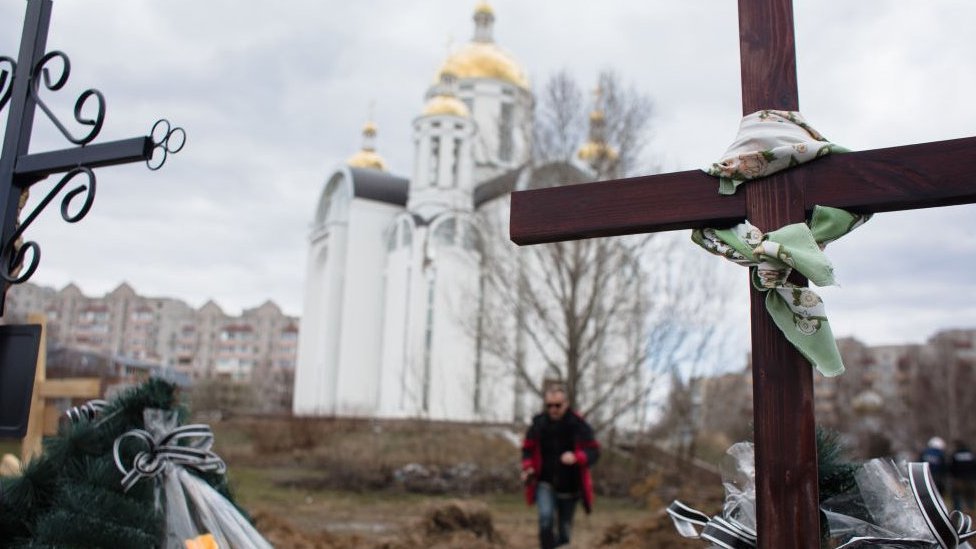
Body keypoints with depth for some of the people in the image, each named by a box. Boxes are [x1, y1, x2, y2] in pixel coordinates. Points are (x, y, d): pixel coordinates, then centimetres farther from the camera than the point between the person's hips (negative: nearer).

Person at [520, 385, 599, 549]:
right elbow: (528, 449, 8)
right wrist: (527, 468, -10)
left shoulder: (579, 425, -12)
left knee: (564, 531, 11)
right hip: (545, 483, 0)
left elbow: (594, 452, -9)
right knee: (546, 517, -25)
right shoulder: (538, 424, -6)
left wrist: (576, 458, -28)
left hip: (570, 486, 0)